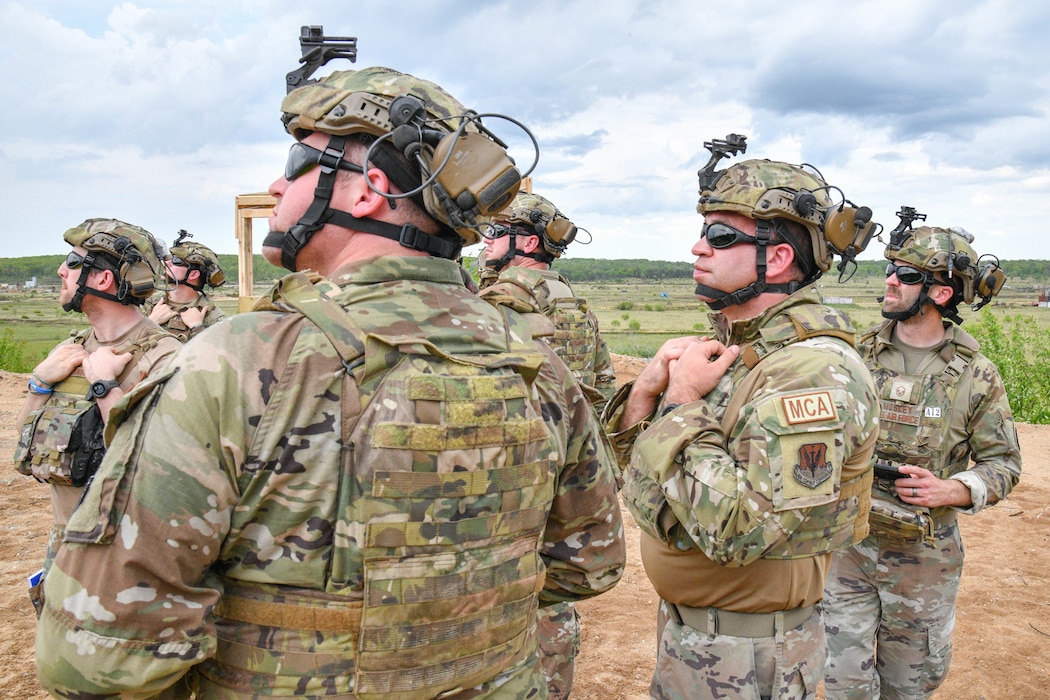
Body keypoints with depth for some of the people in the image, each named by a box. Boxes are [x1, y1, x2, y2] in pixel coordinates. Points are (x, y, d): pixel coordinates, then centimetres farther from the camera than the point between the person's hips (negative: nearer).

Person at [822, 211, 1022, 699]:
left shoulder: (975, 375, -6)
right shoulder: (855, 355, -2)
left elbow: (1003, 462, 0)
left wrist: (952, 490, -18)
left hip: (925, 554, 0)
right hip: (848, 543, 1)